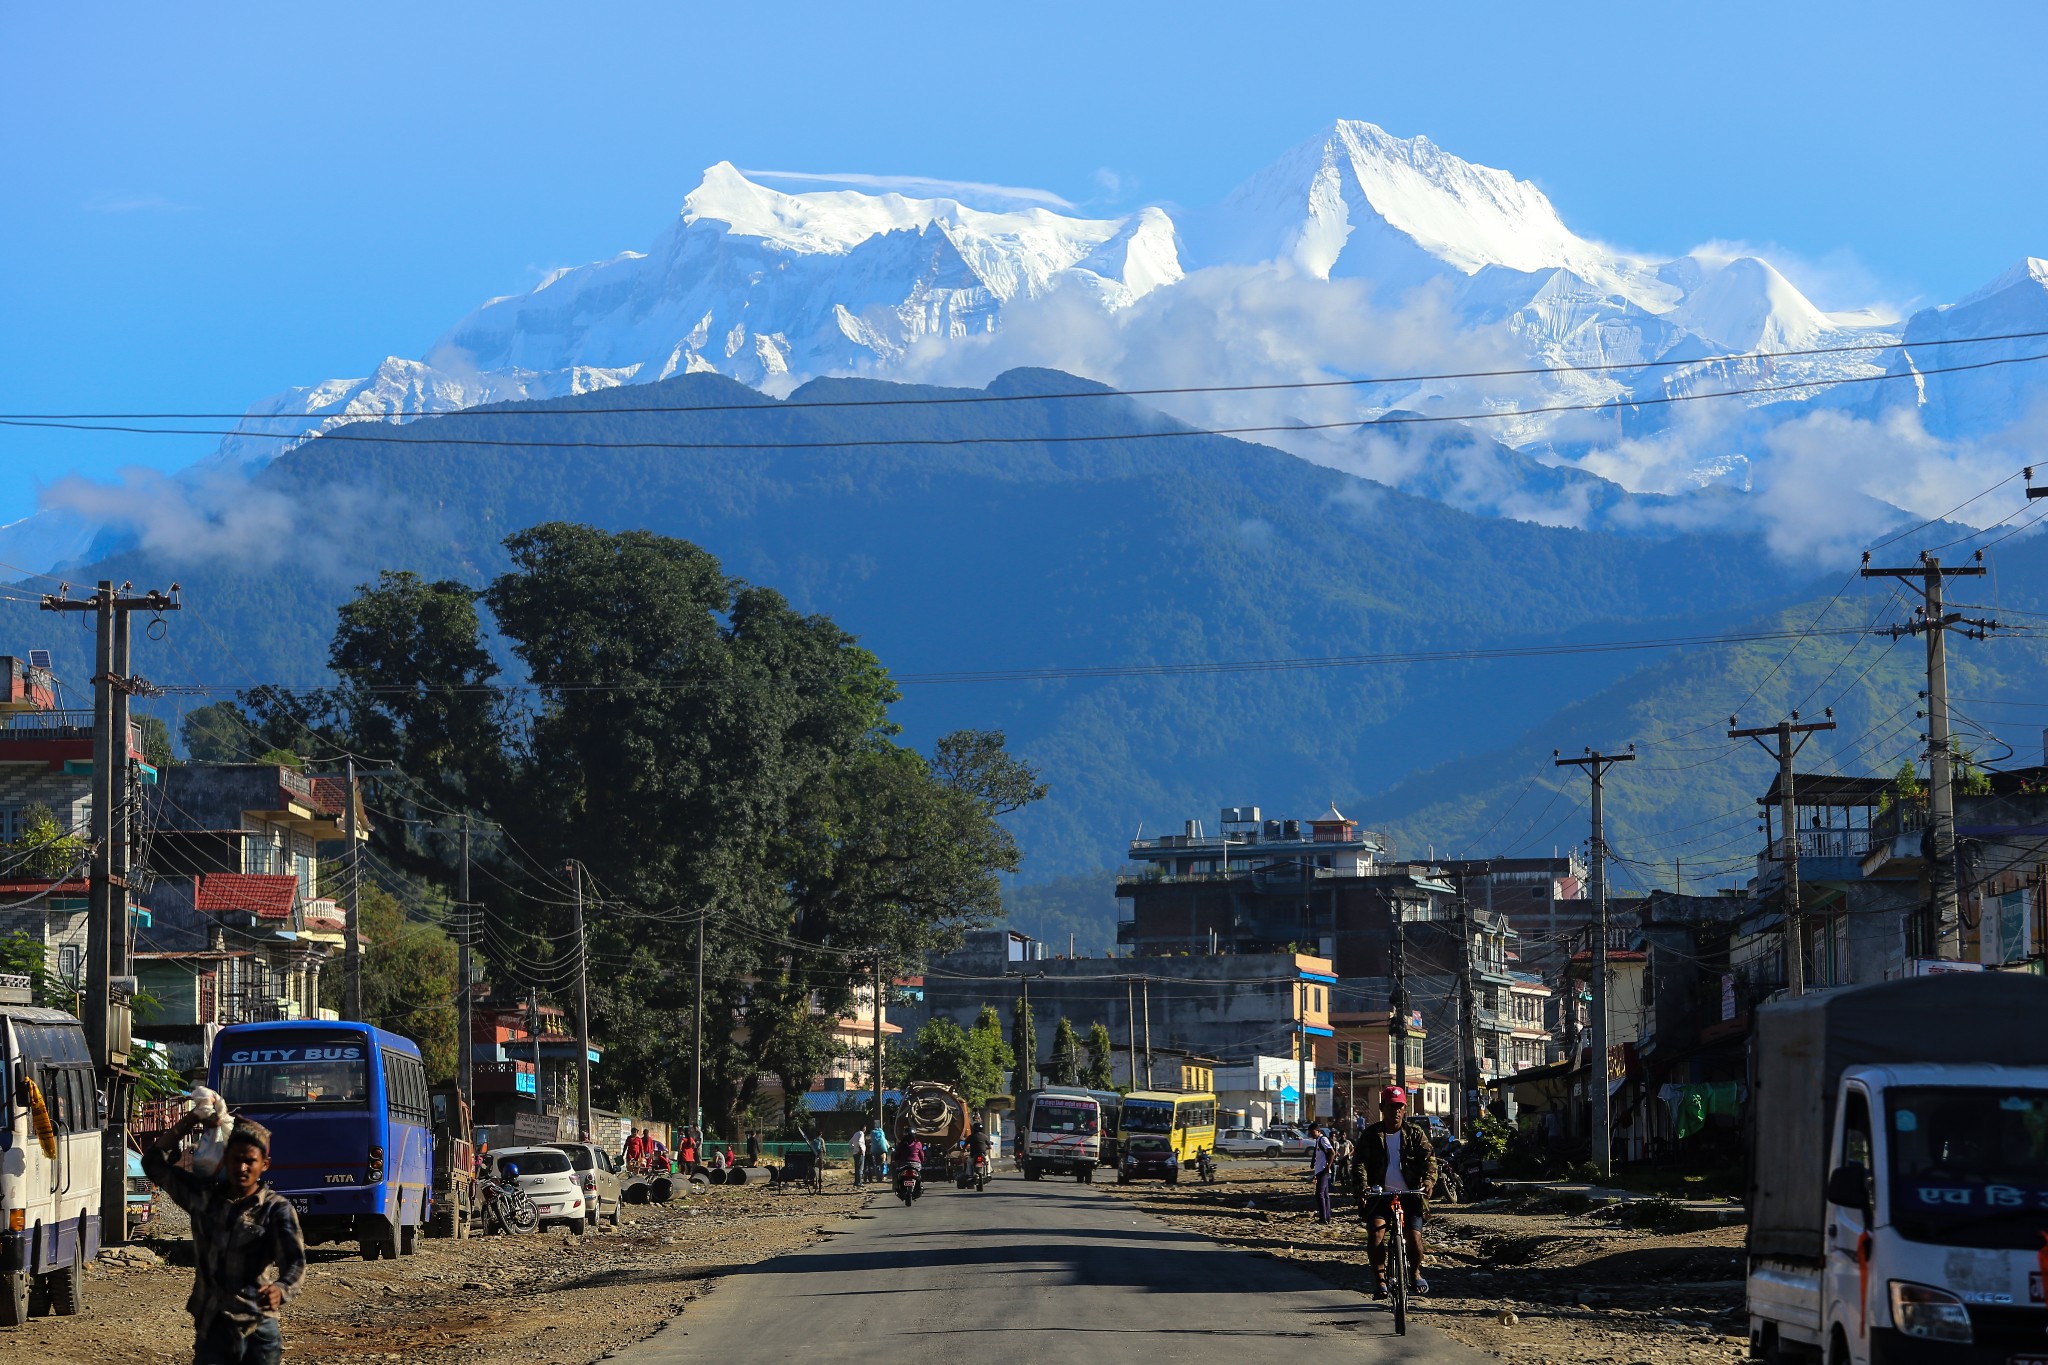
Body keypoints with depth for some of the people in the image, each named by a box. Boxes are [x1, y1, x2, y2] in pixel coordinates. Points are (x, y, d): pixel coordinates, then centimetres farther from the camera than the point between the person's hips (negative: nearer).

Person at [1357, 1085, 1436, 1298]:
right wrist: (1363, 1185, -25)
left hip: (1410, 1195, 0)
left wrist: (1428, 1180, -27)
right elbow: (1362, 1162, -6)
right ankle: (1379, 1278, -8)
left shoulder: (1415, 1133, 4)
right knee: (1376, 1233, -21)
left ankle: (1415, 1273, 16)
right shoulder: (1371, 1135, 4)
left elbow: (1428, 1157, -6)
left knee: (1414, 1236, -13)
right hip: (1381, 1195, 0)